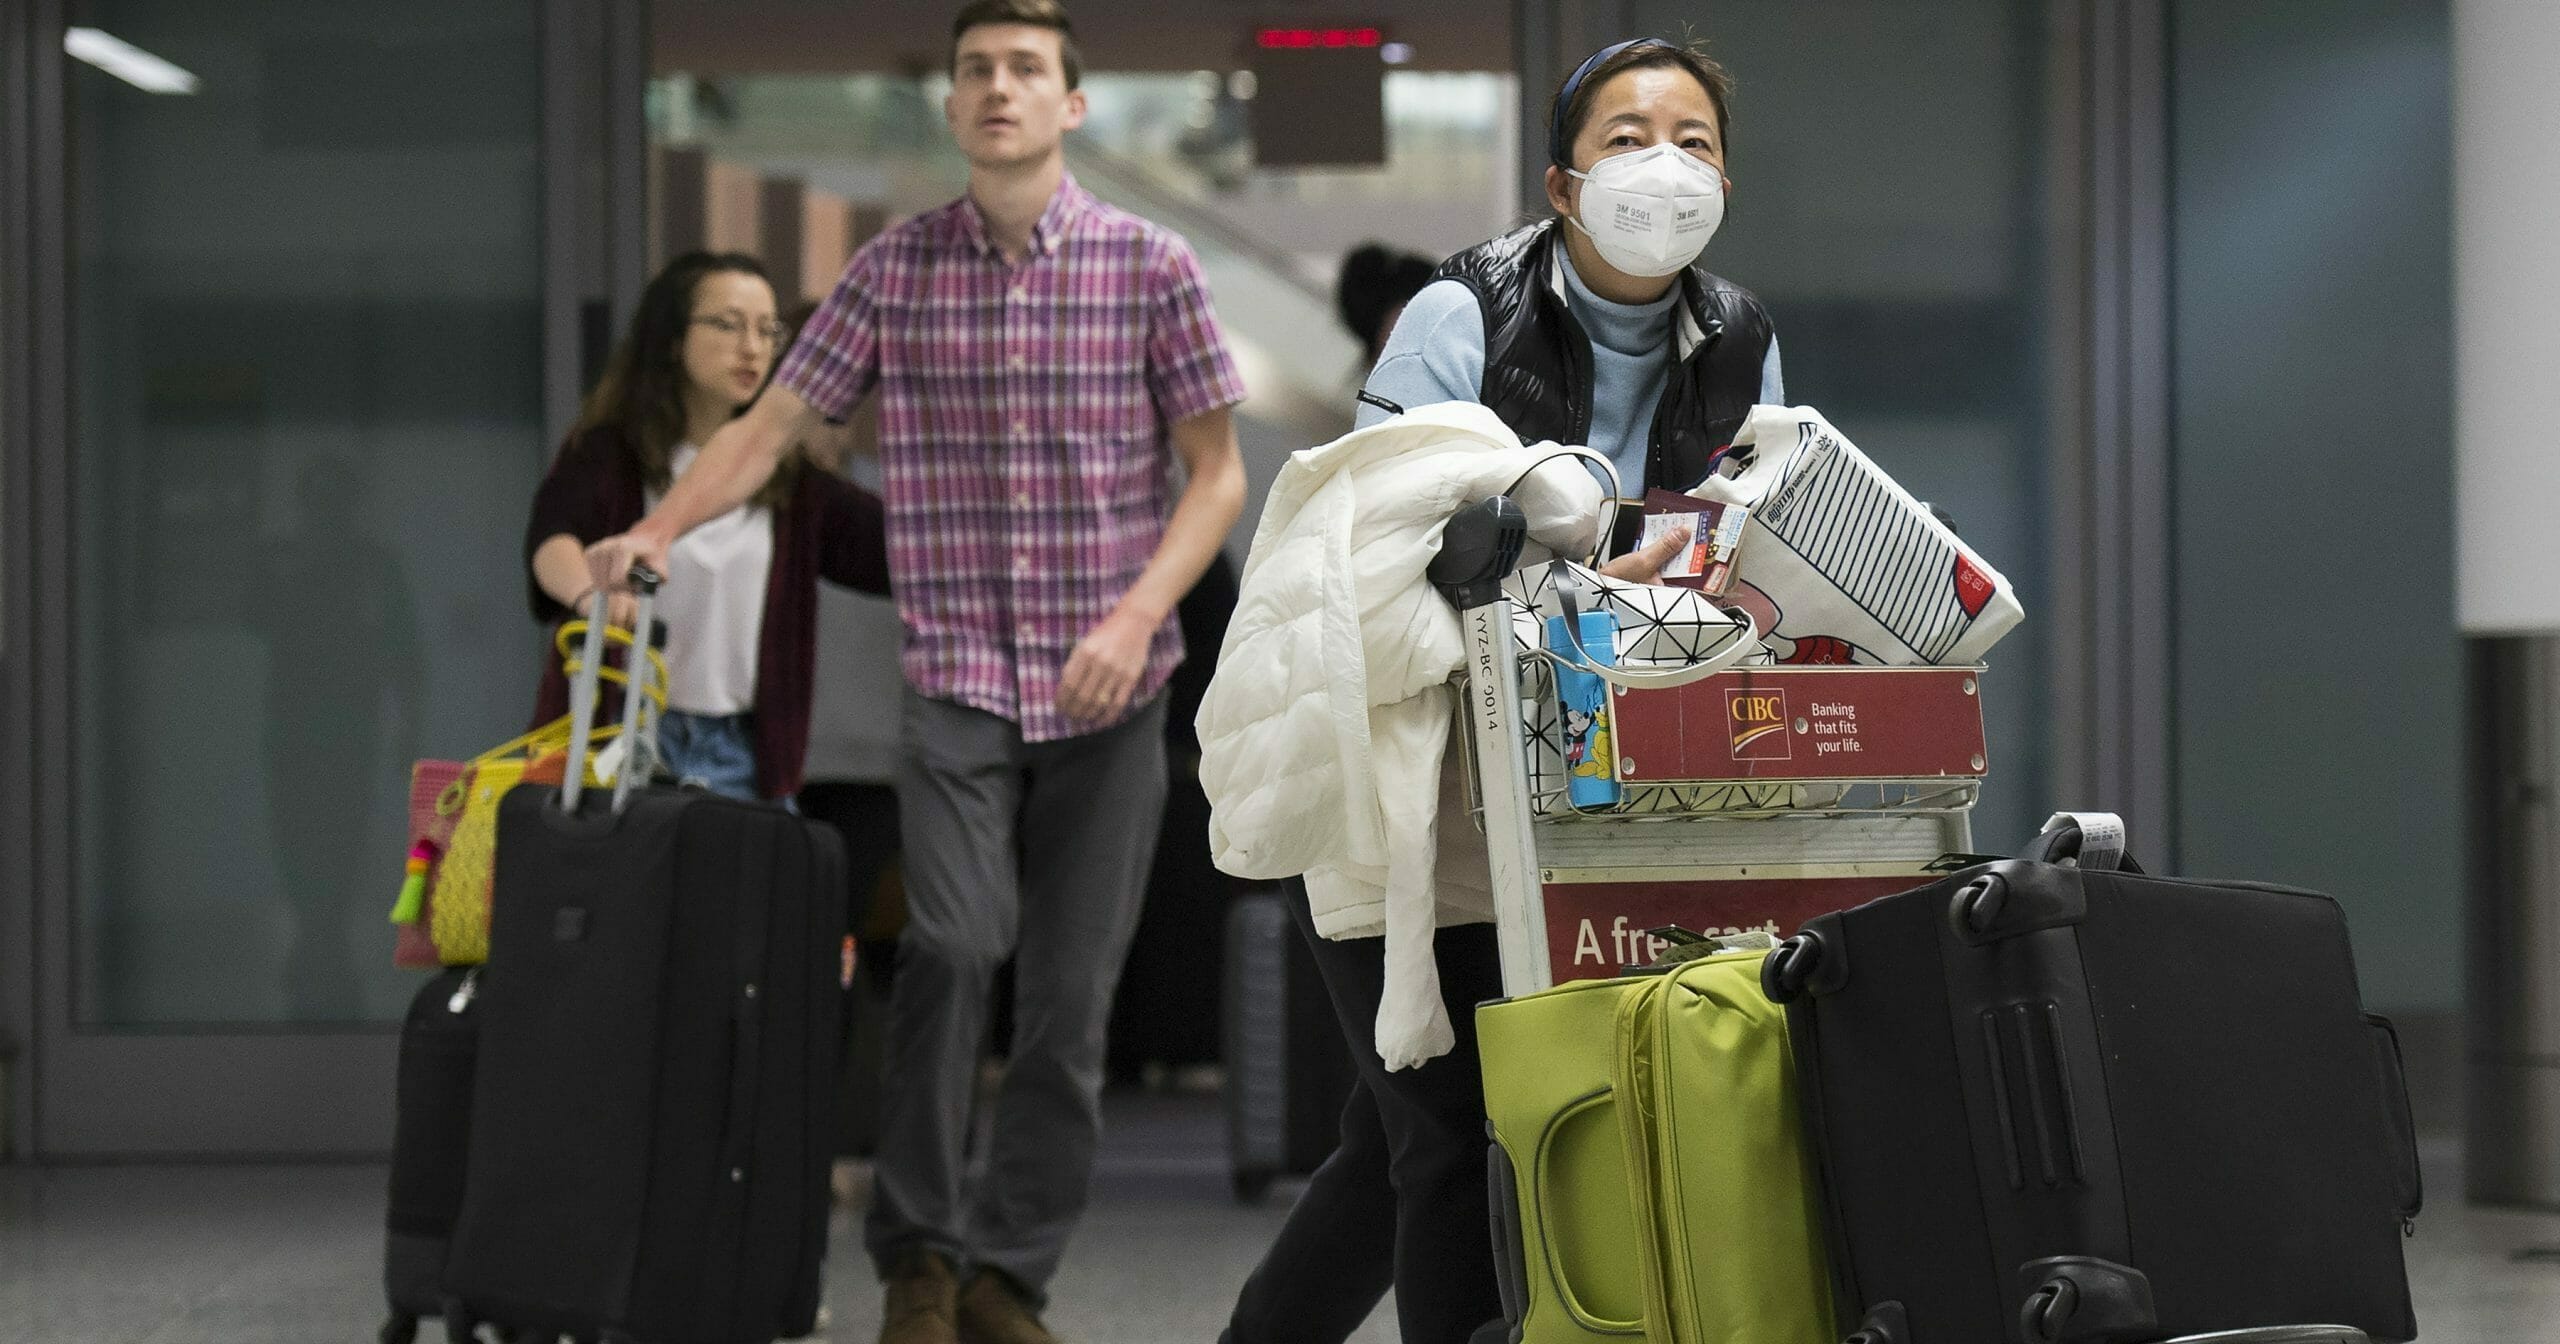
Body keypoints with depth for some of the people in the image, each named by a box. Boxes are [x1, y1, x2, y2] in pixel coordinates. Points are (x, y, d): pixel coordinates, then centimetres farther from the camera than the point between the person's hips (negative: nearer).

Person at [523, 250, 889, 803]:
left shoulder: (789, 478, 10)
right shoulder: (606, 455, 0)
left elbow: (904, 547, 1)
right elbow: (550, 537, -20)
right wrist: (591, 590, -42)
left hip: (743, 759, 3)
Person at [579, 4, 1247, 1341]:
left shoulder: (1149, 265, 1)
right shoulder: (895, 269, 4)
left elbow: (1217, 470, 3)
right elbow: (772, 423, 6)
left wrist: (1138, 615, -11)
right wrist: (655, 531, -10)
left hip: (1108, 692, 1)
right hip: (955, 677, -1)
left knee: (1069, 995, 2)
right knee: (954, 939, -20)